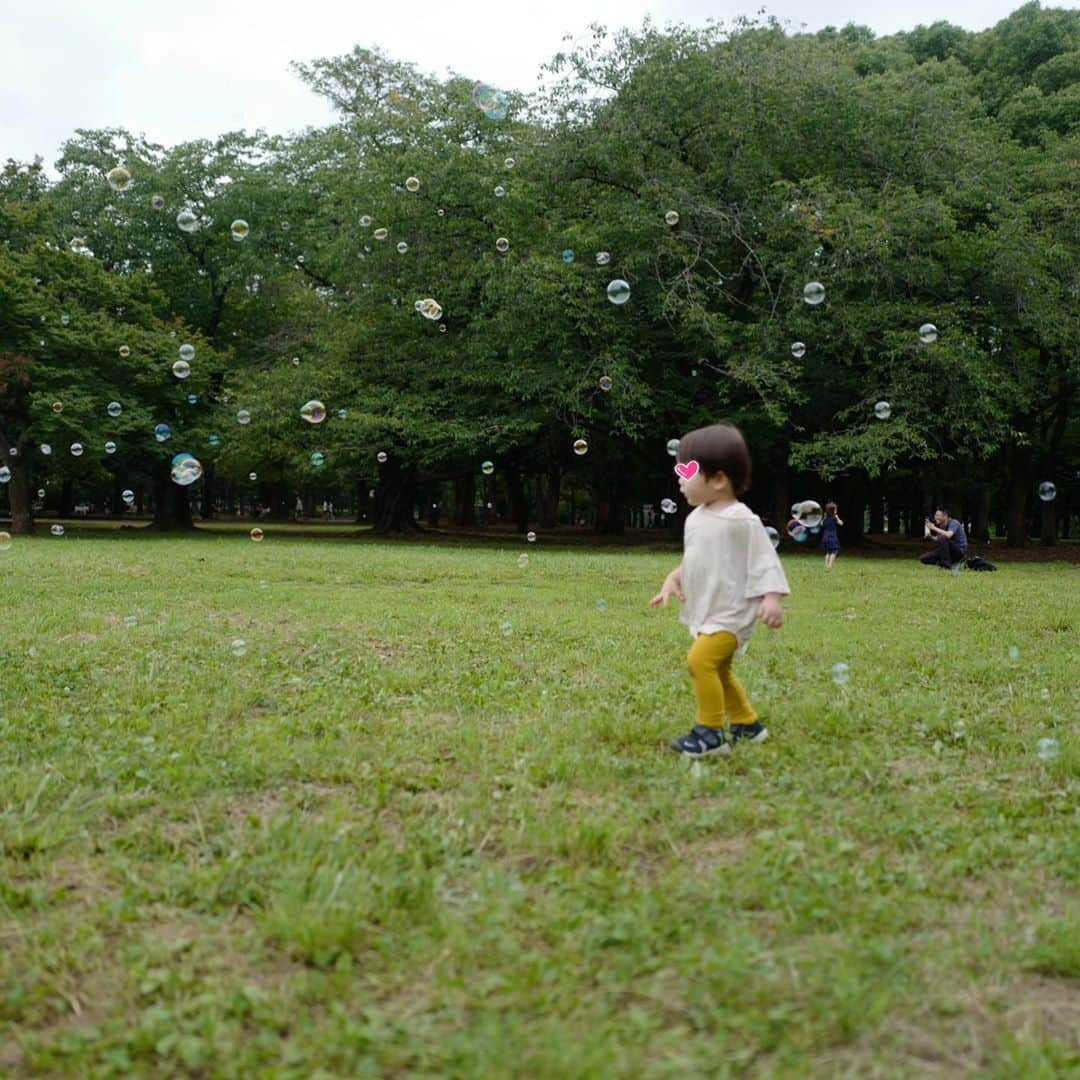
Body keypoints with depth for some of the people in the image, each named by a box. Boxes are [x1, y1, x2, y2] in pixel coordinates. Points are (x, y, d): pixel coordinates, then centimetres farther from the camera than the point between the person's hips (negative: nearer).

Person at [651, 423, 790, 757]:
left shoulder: (742, 520, -17)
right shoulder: (695, 518, 7)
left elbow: (765, 561, -16)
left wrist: (771, 598, -27)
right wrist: (672, 580, 4)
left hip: (732, 612, -9)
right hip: (704, 611, 9)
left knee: (700, 660, -24)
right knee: (718, 671, 20)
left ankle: (710, 731, -14)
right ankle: (747, 724, 37)